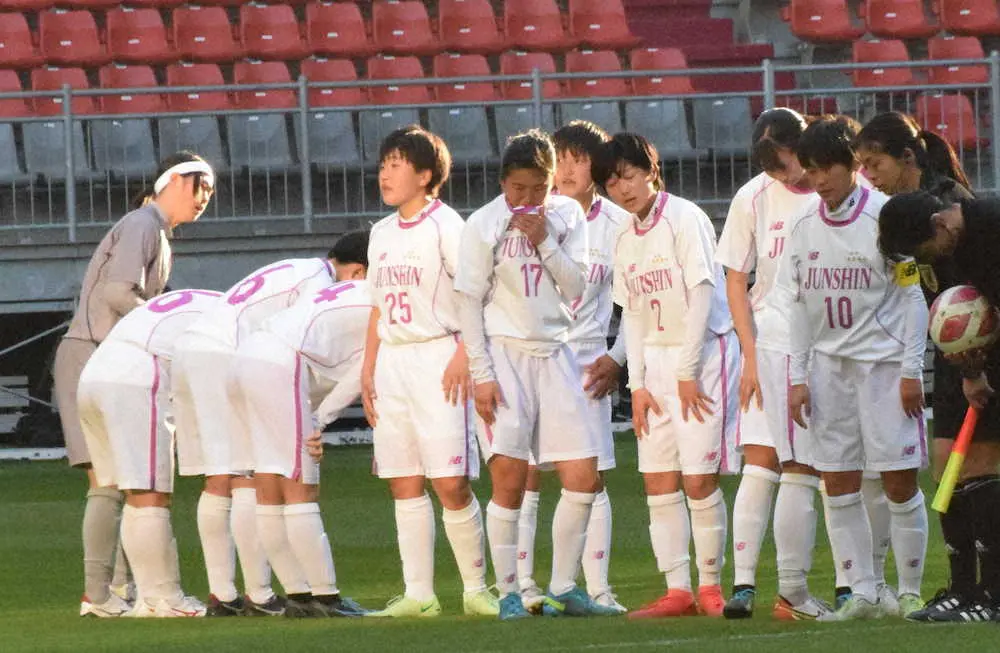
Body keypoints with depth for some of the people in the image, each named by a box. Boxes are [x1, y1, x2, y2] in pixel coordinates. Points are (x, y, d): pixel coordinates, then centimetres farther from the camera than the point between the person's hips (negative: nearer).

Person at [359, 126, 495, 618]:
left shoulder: (444, 224, -6)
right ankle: (418, 594, 5)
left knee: (451, 483, -10)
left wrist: (464, 355, -19)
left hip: (437, 355, -7)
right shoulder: (382, 234, 16)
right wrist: (368, 371, 15)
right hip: (392, 361, 7)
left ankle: (476, 588, 1)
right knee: (405, 484, 4)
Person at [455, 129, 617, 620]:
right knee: (509, 479, -9)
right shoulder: (484, 224, -3)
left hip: (553, 353, 4)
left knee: (583, 477, -1)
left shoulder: (567, 216, 6)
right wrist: (481, 374, -9)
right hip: (503, 354, -4)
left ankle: (563, 587, 10)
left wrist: (544, 241, -11)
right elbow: (469, 303, -3)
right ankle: (508, 592, -1)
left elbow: (576, 289, 1)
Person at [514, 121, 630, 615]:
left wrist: (616, 359, 1)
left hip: (587, 361, 2)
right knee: (525, 475, -5)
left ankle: (597, 587, 4)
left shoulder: (617, 224, 4)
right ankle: (521, 583, -1)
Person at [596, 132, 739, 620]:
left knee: (699, 478, -9)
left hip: (702, 354, -7)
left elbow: (702, 294, -13)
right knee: (658, 480, 1)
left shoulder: (684, 219, -9)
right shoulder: (626, 239, 11)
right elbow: (632, 312, 13)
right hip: (655, 361, 7)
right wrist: (637, 384, 4)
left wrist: (687, 372, -13)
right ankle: (677, 589, 4)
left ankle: (710, 584, 1)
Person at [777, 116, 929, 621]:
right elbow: (798, 306, 13)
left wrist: (911, 370, -10)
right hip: (829, 365, 5)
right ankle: (861, 592, 6)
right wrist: (797, 378, 8)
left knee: (899, 481, -5)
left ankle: (910, 592, 5)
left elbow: (912, 295, -7)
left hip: (884, 361, -5)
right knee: (838, 484, 1)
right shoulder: (805, 228, 8)